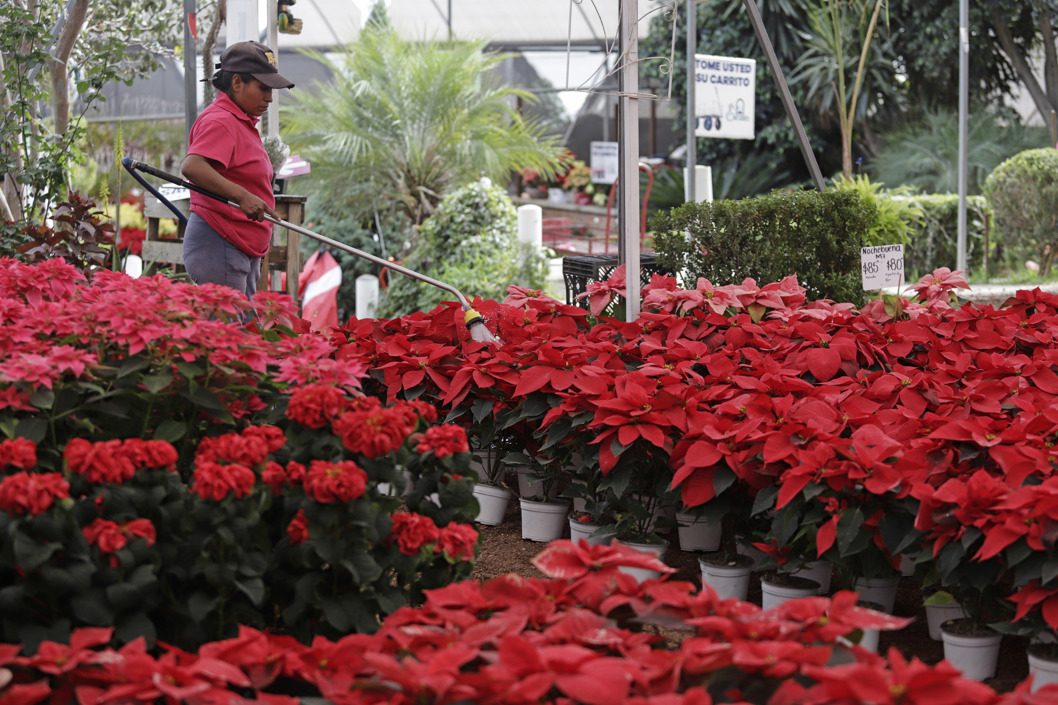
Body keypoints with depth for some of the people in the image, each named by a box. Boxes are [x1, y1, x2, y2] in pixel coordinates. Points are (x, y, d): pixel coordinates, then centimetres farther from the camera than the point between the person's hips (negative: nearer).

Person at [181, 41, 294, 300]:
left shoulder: (243, 122, 20)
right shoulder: (219, 121, -13)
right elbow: (192, 167, -30)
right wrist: (241, 196, -39)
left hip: (244, 250, 10)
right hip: (219, 247, -10)